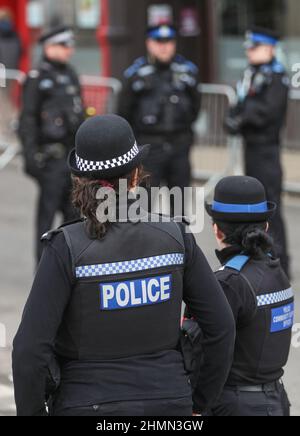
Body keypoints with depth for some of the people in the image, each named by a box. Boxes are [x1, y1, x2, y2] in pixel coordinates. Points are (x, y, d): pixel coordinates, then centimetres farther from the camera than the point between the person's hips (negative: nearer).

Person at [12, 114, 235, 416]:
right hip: (164, 410, 3)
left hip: (91, 417, -3)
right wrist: (199, 404, 12)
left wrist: (30, 416, -3)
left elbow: (31, 348, -18)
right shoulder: (174, 237, -4)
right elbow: (221, 326, 0)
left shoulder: (68, 248, -15)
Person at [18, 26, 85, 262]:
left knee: (74, 210, 11)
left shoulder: (70, 76, 15)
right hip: (52, 156, -7)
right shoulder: (37, 79, -8)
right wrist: (31, 155, -17)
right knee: (47, 210, -3)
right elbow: (27, 120, -11)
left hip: (75, 154, 7)